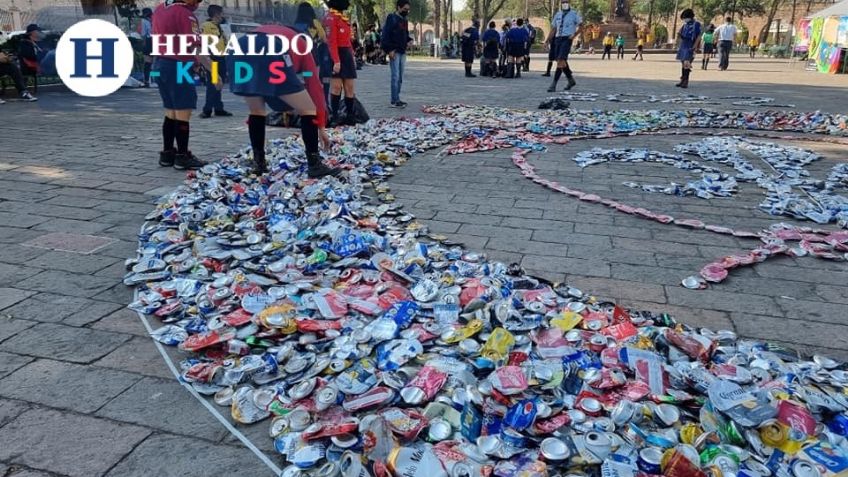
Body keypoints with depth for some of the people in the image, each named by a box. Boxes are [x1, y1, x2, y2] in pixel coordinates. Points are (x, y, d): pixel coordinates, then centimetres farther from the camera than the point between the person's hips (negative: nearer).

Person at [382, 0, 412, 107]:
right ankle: (395, 100, -10)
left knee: (400, 77, 8)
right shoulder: (392, 18, -7)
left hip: (402, 52, 8)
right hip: (394, 52, -8)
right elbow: (386, 34, -13)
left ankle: (396, 98, 14)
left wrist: (409, 41, 5)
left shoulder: (405, 20, 17)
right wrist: (390, 50, -18)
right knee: (395, 76, -11)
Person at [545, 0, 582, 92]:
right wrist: (547, 41, 10)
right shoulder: (558, 14, 15)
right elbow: (553, 29, 17)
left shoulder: (574, 14, 1)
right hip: (558, 39, 6)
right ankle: (571, 80, 29)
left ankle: (553, 84, -19)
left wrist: (574, 35, -11)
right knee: (562, 62, 10)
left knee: (561, 61, -16)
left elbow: (581, 26, 3)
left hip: (567, 39, -6)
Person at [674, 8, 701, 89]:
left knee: (686, 63, -14)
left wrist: (694, 47, -15)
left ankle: (686, 82, -11)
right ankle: (683, 80, 15)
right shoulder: (685, 25, 13)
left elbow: (698, 37, -8)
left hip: (690, 47, -7)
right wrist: (679, 35, -3)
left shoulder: (696, 24, -5)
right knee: (683, 64, 9)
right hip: (683, 46, 7)